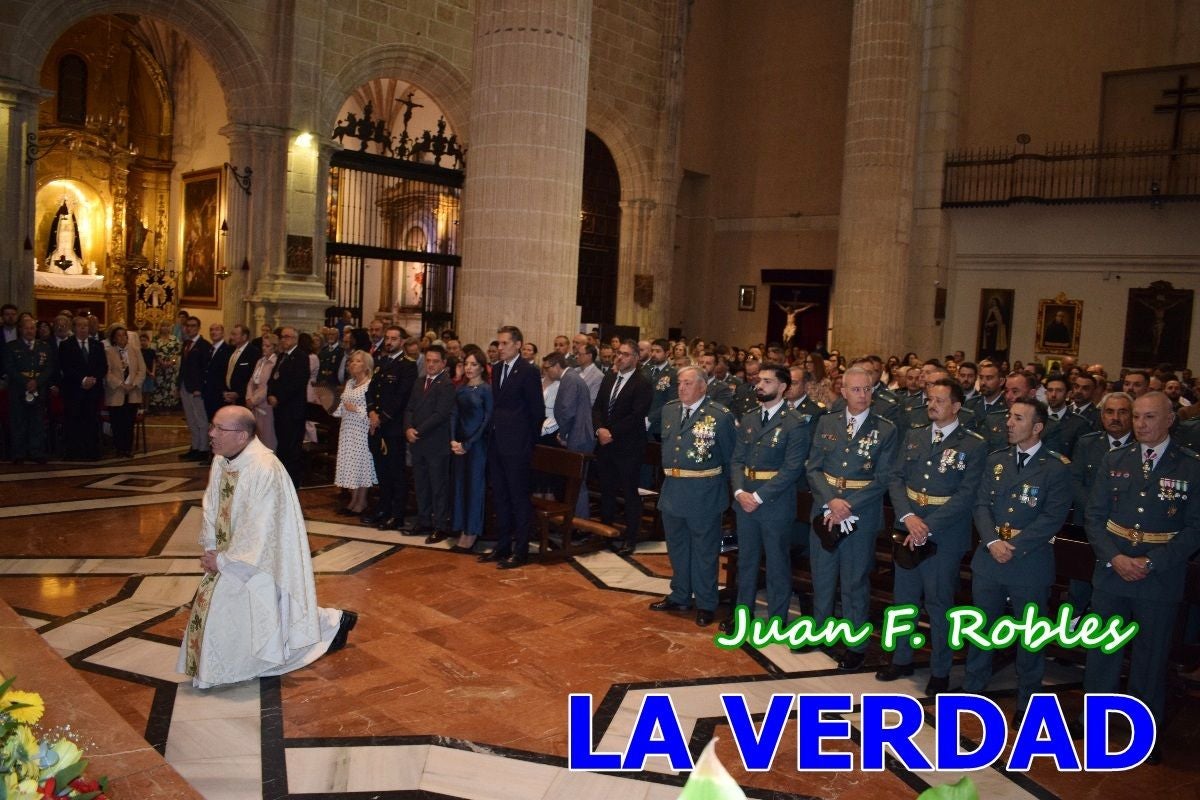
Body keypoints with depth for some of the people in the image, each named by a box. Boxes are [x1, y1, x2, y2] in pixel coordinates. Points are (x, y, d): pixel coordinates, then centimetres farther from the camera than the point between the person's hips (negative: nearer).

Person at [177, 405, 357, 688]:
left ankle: (334, 622, 25)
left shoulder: (264, 469, -30)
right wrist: (212, 550, -6)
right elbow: (212, 508, 4)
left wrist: (223, 561, -18)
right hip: (231, 552, 8)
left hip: (264, 559, -8)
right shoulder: (221, 460, -4)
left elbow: (259, 531, -26)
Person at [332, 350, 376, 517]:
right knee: (349, 463, 10)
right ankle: (353, 500, 20)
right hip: (347, 429, 7)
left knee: (361, 462, -1)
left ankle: (361, 502, 9)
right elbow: (342, 406, 18)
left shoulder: (371, 384, -10)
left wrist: (357, 409, -19)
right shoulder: (349, 383, 13)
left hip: (362, 430, -7)